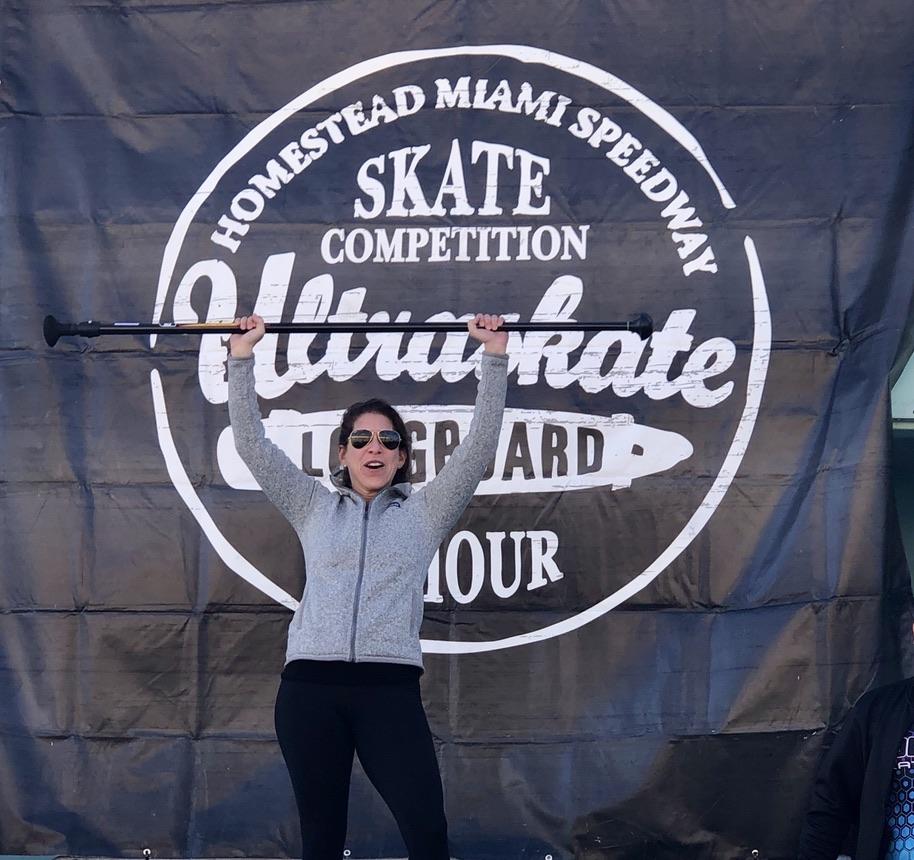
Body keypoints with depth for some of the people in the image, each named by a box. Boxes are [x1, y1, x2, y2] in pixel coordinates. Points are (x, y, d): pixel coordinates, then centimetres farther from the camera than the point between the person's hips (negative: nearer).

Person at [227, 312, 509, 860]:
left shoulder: (424, 513, 13)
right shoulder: (314, 509, 16)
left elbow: (480, 446, 5)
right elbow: (252, 444, 11)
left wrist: (495, 357, 1)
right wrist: (242, 358, 6)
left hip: (390, 689, -1)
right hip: (311, 688, 1)